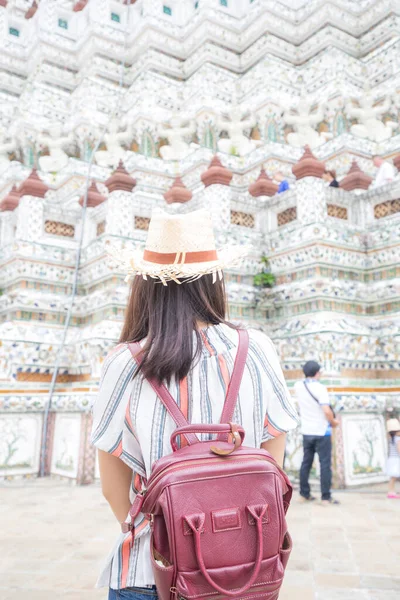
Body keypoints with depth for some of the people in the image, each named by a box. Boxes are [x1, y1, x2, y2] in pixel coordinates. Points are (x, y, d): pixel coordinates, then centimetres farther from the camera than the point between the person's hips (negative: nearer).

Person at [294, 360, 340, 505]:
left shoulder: (298, 386, 1)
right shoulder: (320, 388, -17)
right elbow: (327, 411, -23)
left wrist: (309, 378, 18)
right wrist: (333, 422, -8)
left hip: (306, 432, 6)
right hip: (322, 432, -6)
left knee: (306, 463, 14)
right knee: (325, 464, 1)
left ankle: (304, 494, 20)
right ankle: (326, 497, 3)